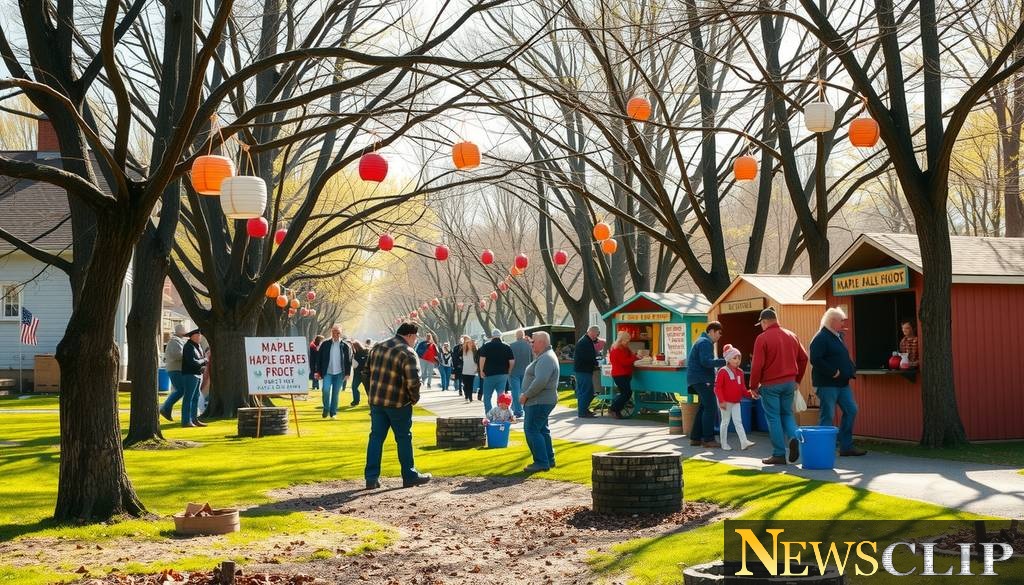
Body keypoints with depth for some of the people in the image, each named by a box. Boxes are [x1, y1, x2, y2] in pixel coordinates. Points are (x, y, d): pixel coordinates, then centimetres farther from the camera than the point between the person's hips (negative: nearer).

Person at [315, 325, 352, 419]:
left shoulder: (345, 346, 0)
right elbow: (319, 358, 3)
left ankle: (333, 412, 16)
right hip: (327, 373, 0)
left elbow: (349, 360, 4)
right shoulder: (325, 344, 0)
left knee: (335, 393, 5)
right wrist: (318, 371, -1)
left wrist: (347, 373, -1)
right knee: (326, 390, -15)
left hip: (339, 374, 1)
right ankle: (326, 410, 5)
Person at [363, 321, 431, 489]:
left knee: (376, 437, 8)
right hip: (398, 403, -6)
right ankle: (410, 476, 18)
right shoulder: (408, 354, -15)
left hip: (376, 400, 6)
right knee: (404, 438, 8)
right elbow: (413, 382, -23)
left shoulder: (377, 347, 8)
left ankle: (371, 477, 6)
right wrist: (415, 398, -4)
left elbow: (366, 372, 13)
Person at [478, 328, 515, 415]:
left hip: (489, 374, -3)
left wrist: (481, 371, -1)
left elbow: (482, 359, -12)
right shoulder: (506, 346, 4)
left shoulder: (486, 346, -3)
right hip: (503, 375, 3)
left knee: (487, 397, 6)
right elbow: (512, 362, -1)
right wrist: (508, 372, 11)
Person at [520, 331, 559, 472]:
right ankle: (549, 460, 23)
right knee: (541, 430, 17)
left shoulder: (546, 359, -20)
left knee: (531, 430, -9)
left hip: (539, 402, -11)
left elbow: (540, 381, -30)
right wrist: (526, 395, 13)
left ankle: (541, 462, -8)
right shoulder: (544, 357, 16)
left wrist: (525, 395, -21)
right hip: (541, 401, 11)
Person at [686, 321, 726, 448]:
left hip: (699, 379, 11)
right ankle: (708, 439, -12)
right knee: (710, 407, -11)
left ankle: (695, 438, 15)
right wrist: (723, 362, -24)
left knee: (703, 407, 14)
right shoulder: (705, 343, -12)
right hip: (702, 379, -11)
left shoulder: (702, 341, 22)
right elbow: (706, 362, -23)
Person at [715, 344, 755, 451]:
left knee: (738, 422, 2)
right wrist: (721, 401, -21)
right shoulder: (723, 371, -14)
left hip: (736, 402, 6)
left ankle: (744, 442, -5)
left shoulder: (740, 372, 6)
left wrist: (748, 393, -7)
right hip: (726, 402, -6)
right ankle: (724, 444, 12)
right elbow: (717, 387, -16)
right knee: (725, 422, 4)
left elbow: (742, 387, 12)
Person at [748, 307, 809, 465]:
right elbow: (803, 358, 12)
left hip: (770, 384, -5)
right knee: (786, 414, 18)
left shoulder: (762, 338, -10)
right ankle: (794, 437, -9)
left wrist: (753, 386, -4)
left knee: (773, 418, 2)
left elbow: (757, 365, -13)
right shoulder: (791, 335, 9)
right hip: (789, 383, 5)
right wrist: (797, 379, 20)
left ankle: (779, 455, 3)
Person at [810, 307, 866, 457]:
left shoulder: (838, 336, 17)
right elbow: (815, 360, -23)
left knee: (851, 411, 8)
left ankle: (846, 446, 15)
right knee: (827, 415, -5)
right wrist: (833, 372, -22)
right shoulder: (821, 338, -14)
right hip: (827, 384, -9)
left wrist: (852, 369, 8)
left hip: (842, 383, 10)